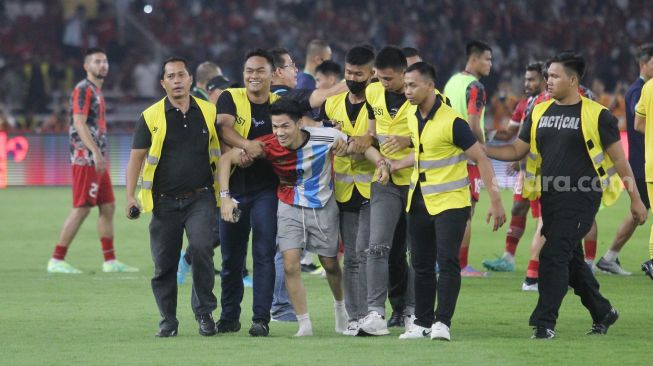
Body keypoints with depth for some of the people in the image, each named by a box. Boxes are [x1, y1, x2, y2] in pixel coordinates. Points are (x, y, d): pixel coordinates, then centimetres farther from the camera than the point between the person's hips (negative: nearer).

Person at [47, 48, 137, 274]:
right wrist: (96, 153, -26)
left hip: (97, 161, 10)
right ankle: (57, 260, -7)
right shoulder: (83, 90, -10)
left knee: (108, 207, 8)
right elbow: (79, 123, -20)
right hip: (85, 159, -10)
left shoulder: (96, 91, 19)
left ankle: (110, 261, 11)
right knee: (81, 209, -10)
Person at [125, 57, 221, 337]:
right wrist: (130, 196, -8)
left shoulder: (209, 112, 5)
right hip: (164, 201, 0)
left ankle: (204, 312, -8)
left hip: (200, 197, 0)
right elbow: (136, 157, 1)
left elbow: (222, 150, 15)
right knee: (164, 262, 2)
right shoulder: (151, 117, 0)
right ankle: (168, 319, 18)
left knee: (201, 247, -21)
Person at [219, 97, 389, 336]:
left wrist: (380, 162, -27)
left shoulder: (326, 137, -22)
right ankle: (304, 324, 0)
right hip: (290, 207, 0)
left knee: (330, 264, 12)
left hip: (323, 207, 0)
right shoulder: (268, 146, -21)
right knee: (290, 266, -13)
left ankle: (340, 305, 43)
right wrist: (224, 197, -23)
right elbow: (227, 159, -14)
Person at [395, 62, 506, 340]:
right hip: (420, 200, 7)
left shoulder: (451, 122, -19)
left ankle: (442, 322, -13)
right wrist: (395, 166, 16)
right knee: (421, 265, 9)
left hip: (450, 202, -7)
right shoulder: (412, 115, 4)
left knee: (447, 262, -14)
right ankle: (422, 323, 16)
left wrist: (496, 202, -18)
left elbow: (482, 160, -16)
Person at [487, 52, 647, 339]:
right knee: (571, 259, 14)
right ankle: (602, 313, 31)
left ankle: (544, 323, -10)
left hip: (580, 199, -7)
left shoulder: (596, 115, -6)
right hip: (550, 198, 7)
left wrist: (635, 199, -2)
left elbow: (618, 159, -2)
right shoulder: (540, 113, 10)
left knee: (553, 256, -14)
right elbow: (517, 150, 14)